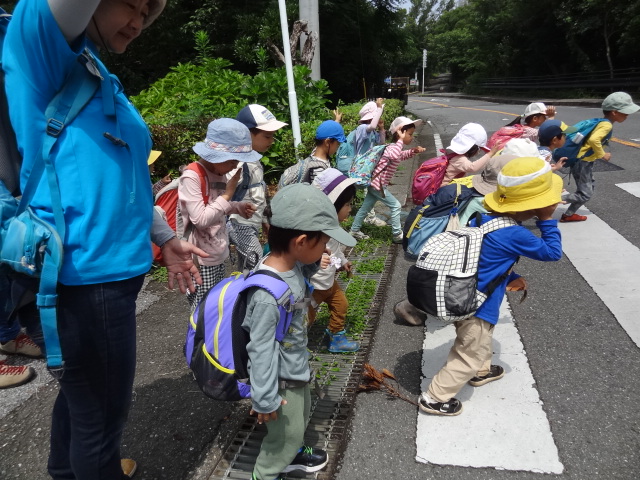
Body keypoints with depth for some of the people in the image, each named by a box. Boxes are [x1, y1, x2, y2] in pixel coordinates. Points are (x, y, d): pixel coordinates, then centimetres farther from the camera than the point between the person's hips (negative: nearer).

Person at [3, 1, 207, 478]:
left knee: (82, 391, 26)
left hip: (108, 269, 9)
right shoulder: (44, 51, -10)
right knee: (100, 411, 7)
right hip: (86, 275, -9)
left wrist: (165, 237, 20)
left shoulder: (103, 80, 16)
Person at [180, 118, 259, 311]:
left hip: (218, 253, 8)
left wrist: (239, 207, -1)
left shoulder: (219, 172, 5)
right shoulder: (191, 177, -19)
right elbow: (200, 219, -25)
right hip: (201, 258, -8)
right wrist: (227, 194, -18)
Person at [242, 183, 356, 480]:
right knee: (286, 431, 17)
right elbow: (261, 349, -29)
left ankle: (292, 454, 59)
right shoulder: (268, 294, -37)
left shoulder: (290, 265, -11)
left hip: (296, 367, 9)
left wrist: (314, 262, -7)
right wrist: (265, 397, -19)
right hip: (280, 377, -9)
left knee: (300, 417, 31)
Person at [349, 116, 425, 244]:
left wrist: (414, 151, 11)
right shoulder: (393, 147, -21)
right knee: (395, 206, -3)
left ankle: (354, 230, 28)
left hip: (374, 182, 10)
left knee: (366, 207, 17)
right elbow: (394, 156, -46)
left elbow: (402, 155, 30)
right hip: (378, 183, -10)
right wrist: (401, 140, -37)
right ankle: (397, 235, 5)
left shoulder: (396, 147, 9)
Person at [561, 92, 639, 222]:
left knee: (590, 187, 19)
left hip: (585, 161, 10)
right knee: (585, 195, -5)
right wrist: (602, 155, -22)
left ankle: (569, 215, 22)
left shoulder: (601, 122, 9)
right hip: (582, 162, -10)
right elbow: (593, 139, -34)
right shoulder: (607, 125, -19)